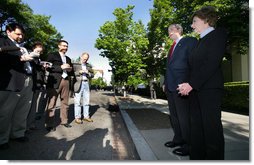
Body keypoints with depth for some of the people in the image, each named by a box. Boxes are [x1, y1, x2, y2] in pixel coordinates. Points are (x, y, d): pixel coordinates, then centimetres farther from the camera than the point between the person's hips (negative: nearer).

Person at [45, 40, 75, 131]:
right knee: (52, 103, -4)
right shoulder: (52, 55, 8)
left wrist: (70, 70, 1)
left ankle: (64, 121, 18)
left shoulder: (68, 59, 23)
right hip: (55, 81, -5)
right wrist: (61, 67, -12)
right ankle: (49, 124, 3)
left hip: (66, 81, 5)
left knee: (65, 103, 7)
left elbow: (72, 72, 23)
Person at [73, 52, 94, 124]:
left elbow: (92, 75, 16)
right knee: (77, 101, -3)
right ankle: (77, 117, 3)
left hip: (86, 84, 5)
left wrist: (88, 73, -3)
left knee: (86, 101, 6)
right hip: (78, 84, -4)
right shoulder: (75, 64, 5)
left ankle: (86, 116, 14)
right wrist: (79, 72, -15)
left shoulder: (89, 66, 19)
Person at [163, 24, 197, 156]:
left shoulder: (190, 41, 0)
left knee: (184, 116, -3)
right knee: (174, 115, 15)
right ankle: (178, 139, 29)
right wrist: (165, 83, 16)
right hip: (170, 86, 9)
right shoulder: (172, 47, 24)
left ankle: (190, 145, 12)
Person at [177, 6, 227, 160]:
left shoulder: (218, 34, 2)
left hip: (210, 89, -7)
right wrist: (189, 85, 3)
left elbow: (212, 63, -13)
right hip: (195, 89, 7)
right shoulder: (201, 41, 24)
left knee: (212, 127, -2)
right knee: (197, 128, 7)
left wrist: (191, 84, -16)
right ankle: (196, 156, 16)